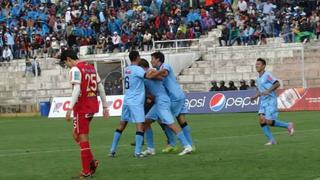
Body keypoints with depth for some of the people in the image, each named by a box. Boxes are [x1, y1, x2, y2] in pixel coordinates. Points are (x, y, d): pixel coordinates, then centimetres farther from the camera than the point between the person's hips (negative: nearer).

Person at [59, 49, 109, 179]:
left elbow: (76, 90, -22)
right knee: (77, 135, 20)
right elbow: (100, 88, 15)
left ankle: (86, 171, 0)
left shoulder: (75, 70, -11)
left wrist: (70, 108, -26)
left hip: (82, 107, -8)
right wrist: (105, 106, 19)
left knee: (82, 138, -2)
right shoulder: (91, 67, 14)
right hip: (93, 106, 8)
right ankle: (91, 162, 10)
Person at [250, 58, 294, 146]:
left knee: (269, 122, -13)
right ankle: (271, 140, -1)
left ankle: (288, 126, 8)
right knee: (261, 120, -6)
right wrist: (255, 96, 9)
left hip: (271, 100, -8)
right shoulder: (258, 78, 16)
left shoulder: (267, 75, -9)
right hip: (263, 101, 8)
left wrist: (268, 91, -28)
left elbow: (277, 83, -19)